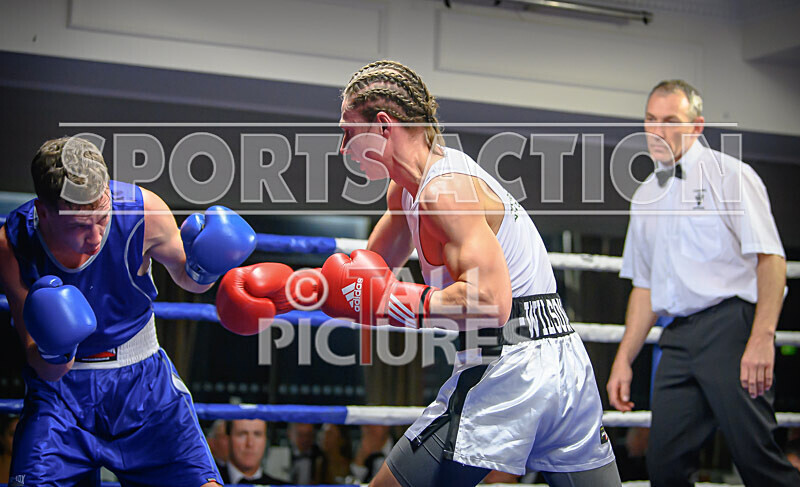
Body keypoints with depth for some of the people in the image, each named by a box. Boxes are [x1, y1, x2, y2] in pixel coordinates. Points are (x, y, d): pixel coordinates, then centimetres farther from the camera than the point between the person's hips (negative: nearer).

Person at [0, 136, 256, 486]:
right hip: (61, 389, 0)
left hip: (142, 380, 1)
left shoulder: (141, 211, -19)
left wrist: (201, 271, -19)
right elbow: (45, 371, -15)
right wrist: (52, 354, -38)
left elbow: (185, 276, 5)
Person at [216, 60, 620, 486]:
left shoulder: (444, 191, -14)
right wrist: (289, 289, 18)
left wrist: (395, 302, -15)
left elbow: (490, 302, -23)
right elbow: (368, 270, 26)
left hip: (507, 369, -10)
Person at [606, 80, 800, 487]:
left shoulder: (730, 174, 2)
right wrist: (624, 359, 17)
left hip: (732, 325, -6)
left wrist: (761, 338, -19)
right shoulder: (645, 197, 21)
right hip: (678, 338, 6)